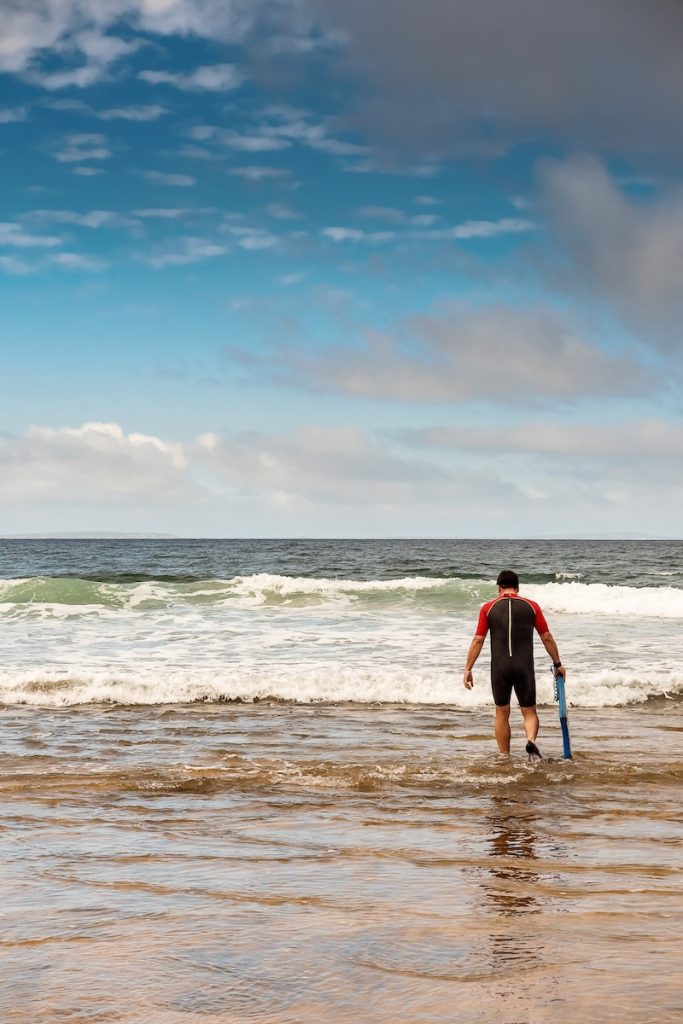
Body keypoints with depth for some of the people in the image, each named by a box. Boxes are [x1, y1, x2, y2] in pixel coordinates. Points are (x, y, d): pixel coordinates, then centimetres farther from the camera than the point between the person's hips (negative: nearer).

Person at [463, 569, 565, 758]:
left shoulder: (488, 608, 3)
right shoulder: (531, 606, 5)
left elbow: (478, 640, -1)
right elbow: (547, 638, 6)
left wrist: (468, 669, 3)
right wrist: (557, 664, 17)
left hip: (499, 667, 0)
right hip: (524, 666, 0)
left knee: (502, 713, 14)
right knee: (529, 711, 10)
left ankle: (504, 757, 17)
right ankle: (531, 740, -19)